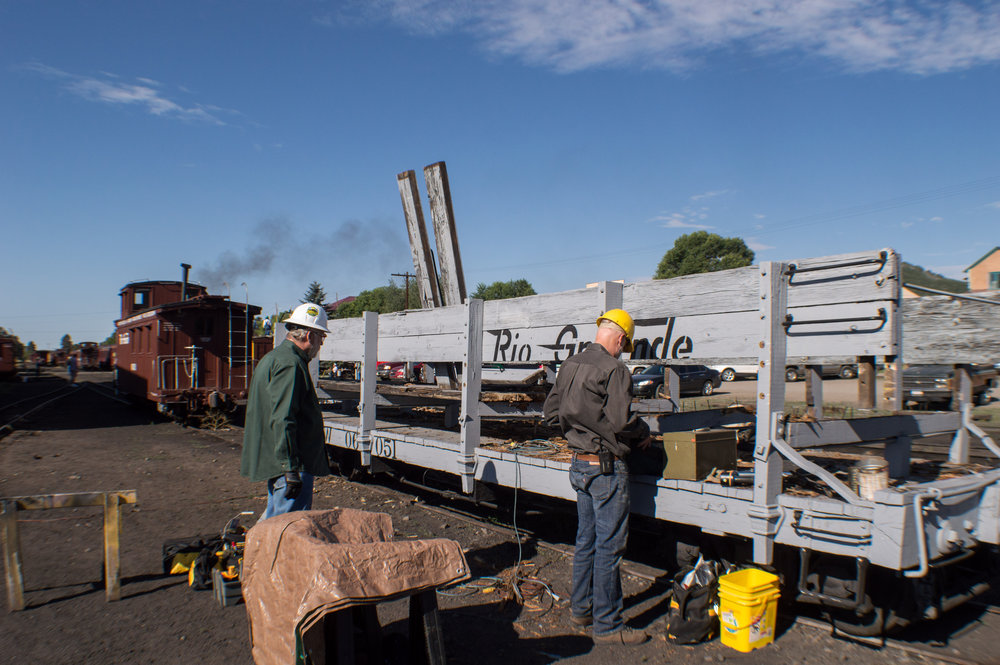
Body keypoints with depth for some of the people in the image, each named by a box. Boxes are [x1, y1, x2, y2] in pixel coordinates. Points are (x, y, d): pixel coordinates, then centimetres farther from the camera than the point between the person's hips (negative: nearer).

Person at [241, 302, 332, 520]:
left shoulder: (271, 358, 17)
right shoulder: (290, 364, -17)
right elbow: (282, 421, -24)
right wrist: (291, 469, -24)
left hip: (270, 460, 11)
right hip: (290, 464, -11)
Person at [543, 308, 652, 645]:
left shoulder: (570, 365, 8)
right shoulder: (614, 369, -17)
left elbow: (552, 412, 12)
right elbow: (620, 423, -21)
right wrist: (643, 432, -2)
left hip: (579, 463, 8)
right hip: (606, 467, -8)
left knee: (586, 539, 19)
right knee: (609, 546, 2)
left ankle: (581, 608, 31)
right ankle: (607, 624, 13)